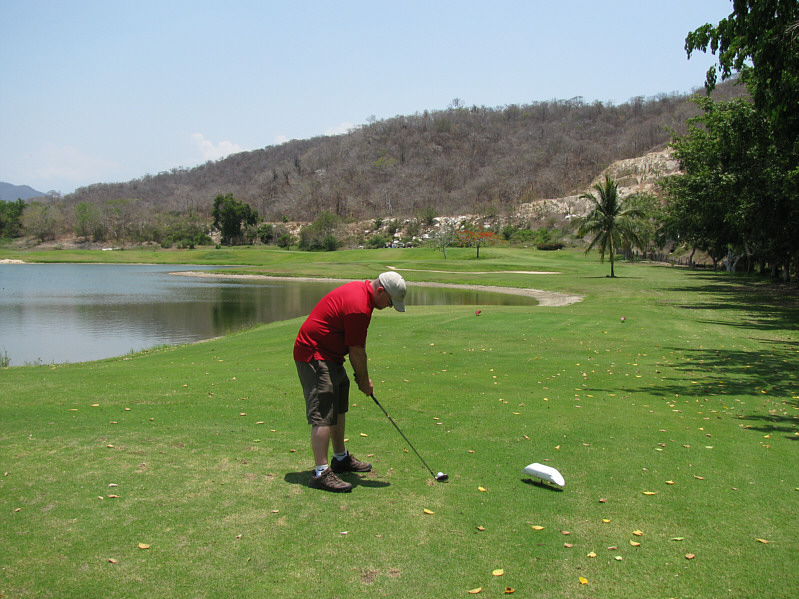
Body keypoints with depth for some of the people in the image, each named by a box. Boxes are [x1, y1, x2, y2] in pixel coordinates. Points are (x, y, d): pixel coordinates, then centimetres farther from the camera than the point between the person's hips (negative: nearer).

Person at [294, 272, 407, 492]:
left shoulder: (360, 289, 8)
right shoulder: (359, 308, -25)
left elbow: (356, 346, 15)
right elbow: (356, 350, -16)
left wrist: (361, 376, 13)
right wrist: (364, 380, -1)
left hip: (329, 355, 11)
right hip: (315, 356, -11)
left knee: (339, 408, 18)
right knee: (324, 414, -13)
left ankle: (341, 458, 31)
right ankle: (321, 472, -12)